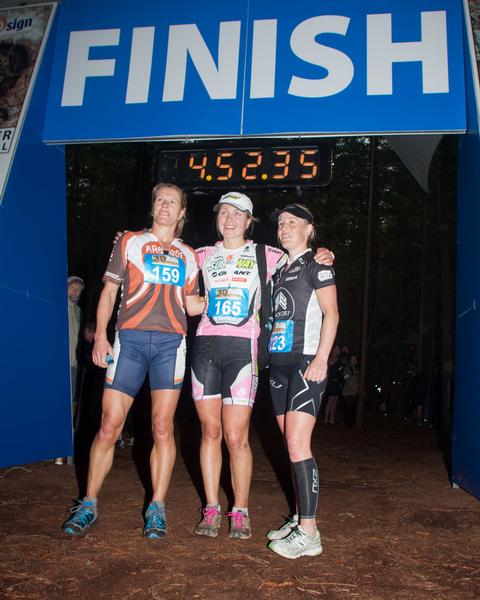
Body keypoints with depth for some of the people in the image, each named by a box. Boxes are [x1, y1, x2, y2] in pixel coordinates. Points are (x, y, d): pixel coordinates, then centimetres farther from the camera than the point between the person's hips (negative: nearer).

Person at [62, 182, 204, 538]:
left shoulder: (188, 256, 19)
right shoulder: (129, 242, 13)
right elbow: (108, 292, 9)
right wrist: (100, 336, -1)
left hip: (171, 343, 1)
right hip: (130, 340, -1)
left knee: (163, 428, 0)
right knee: (109, 426, -1)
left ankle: (157, 509, 12)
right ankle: (89, 505, 15)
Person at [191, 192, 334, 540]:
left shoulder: (265, 256, 8)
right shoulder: (205, 256, 15)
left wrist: (319, 254, -3)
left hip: (242, 348, -3)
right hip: (206, 345, 3)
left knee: (236, 436, -4)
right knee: (210, 430, 5)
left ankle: (241, 513, 12)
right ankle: (211, 509, 18)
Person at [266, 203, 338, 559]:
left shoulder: (316, 264, -1)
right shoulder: (280, 270, 21)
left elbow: (331, 315, -9)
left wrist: (321, 359, -18)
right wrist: (269, 361, 15)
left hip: (306, 363, -8)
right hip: (279, 364, 8)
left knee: (298, 445, -13)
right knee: (293, 446, 10)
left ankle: (309, 533, -7)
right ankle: (301, 518, 19)